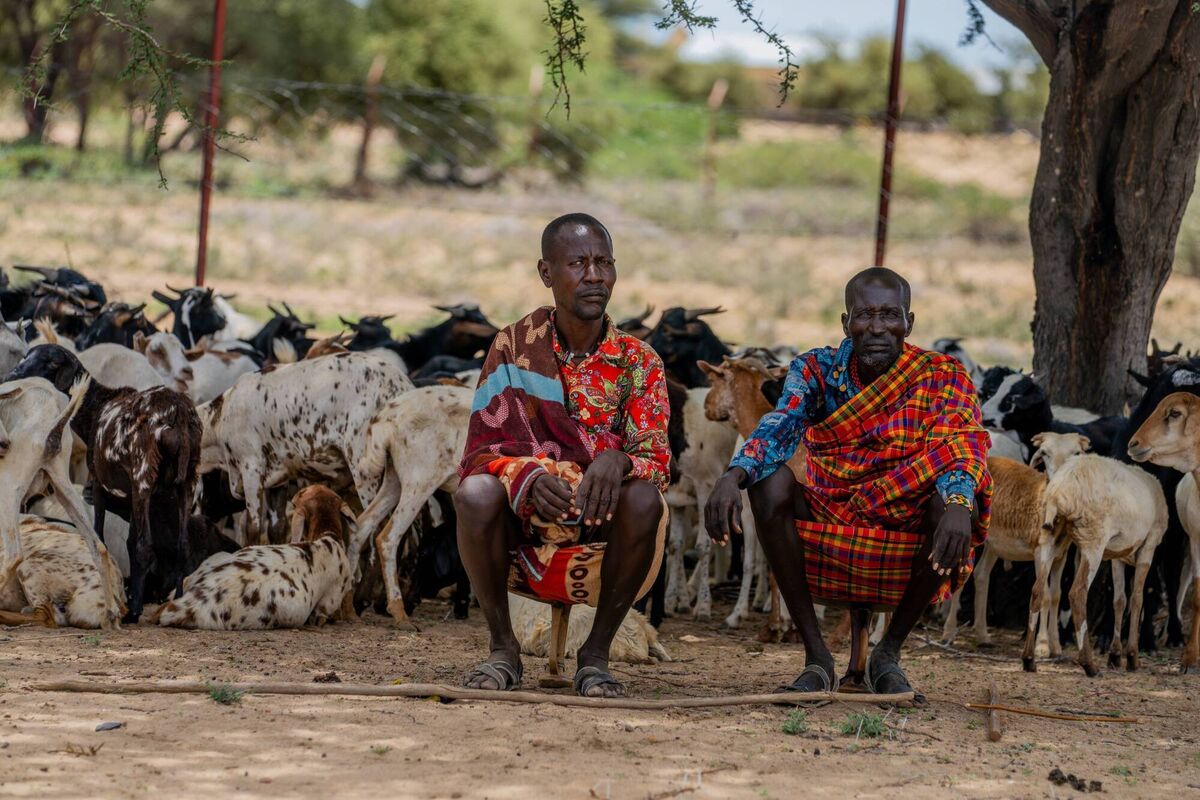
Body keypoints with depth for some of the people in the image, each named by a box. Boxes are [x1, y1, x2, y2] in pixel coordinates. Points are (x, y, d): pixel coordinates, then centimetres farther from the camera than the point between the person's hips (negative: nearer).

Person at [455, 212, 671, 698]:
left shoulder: (638, 362, 1)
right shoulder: (514, 346, 1)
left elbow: (656, 461, -8)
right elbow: (483, 448, -6)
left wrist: (617, 461, -33)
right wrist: (528, 476, -29)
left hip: (602, 541, 0)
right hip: (523, 541, 0)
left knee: (645, 500, -31)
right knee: (475, 492, -31)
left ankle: (597, 653, -14)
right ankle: (502, 648, -10)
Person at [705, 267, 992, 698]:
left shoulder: (942, 377, -5)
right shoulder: (817, 370, -2)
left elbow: (963, 445, -24)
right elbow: (777, 429, -20)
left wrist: (958, 505, -47)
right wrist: (732, 478, -43)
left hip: (906, 556, -1)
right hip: (826, 550, 1)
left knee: (951, 495, -30)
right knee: (770, 481, -25)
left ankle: (888, 653, -10)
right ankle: (817, 658, -17)